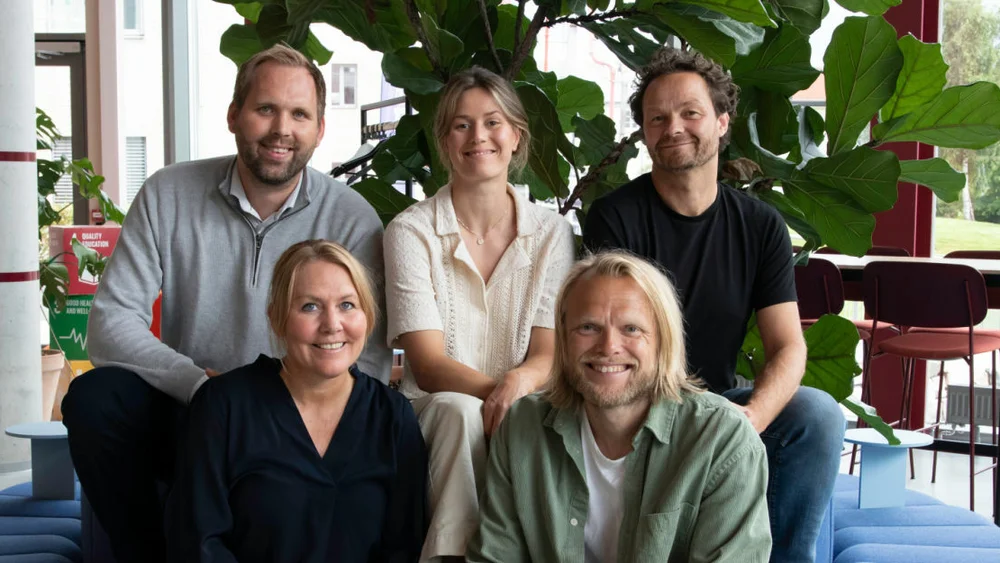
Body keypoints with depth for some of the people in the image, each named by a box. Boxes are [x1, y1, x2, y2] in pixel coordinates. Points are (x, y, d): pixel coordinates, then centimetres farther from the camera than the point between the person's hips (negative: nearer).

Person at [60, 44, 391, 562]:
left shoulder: (351, 219, -6)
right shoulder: (168, 195, -2)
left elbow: (370, 361, -9)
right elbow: (110, 324, -7)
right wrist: (201, 383, -21)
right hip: (179, 401, 2)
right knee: (93, 398, -25)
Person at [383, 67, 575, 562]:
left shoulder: (551, 233, 5)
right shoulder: (411, 232, -2)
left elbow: (550, 355, -1)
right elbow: (429, 366, -10)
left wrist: (520, 383, -26)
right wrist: (495, 390, -30)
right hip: (433, 415, -1)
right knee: (458, 410, -35)